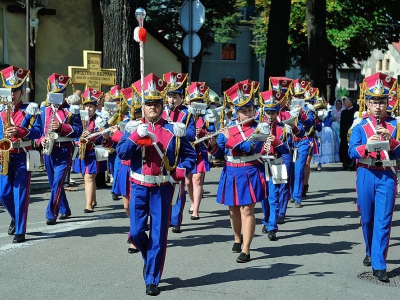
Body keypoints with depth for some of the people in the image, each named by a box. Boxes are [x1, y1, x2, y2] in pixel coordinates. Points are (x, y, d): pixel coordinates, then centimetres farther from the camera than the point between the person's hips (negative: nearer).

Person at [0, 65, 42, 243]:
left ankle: (20, 231, -1)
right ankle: (16, 218, 32)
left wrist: (19, 131, -27)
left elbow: (37, 132, -11)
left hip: (22, 157, -4)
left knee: (20, 194, -6)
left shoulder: (31, 110, -2)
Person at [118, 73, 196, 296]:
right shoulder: (134, 127, 2)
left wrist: (181, 171, -9)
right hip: (139, 186, 1)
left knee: (158, 235, 0)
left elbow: (190, 154, 8)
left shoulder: (174, 130, 1)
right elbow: (122, 153, -9)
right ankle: (150, 259, 33)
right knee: (137, 232, 1)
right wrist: (136, 136, -23)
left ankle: (152, 280, 9)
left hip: (163, 188, -1)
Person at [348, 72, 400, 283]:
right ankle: (371, 252, 36)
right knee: (367, 218, 13)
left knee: (383, 220, -7)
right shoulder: (360, 127, 4)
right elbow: (352, 152, -7)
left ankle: (379, 265, -7)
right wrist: (367, 146, -26)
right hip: (366, 175, 1)